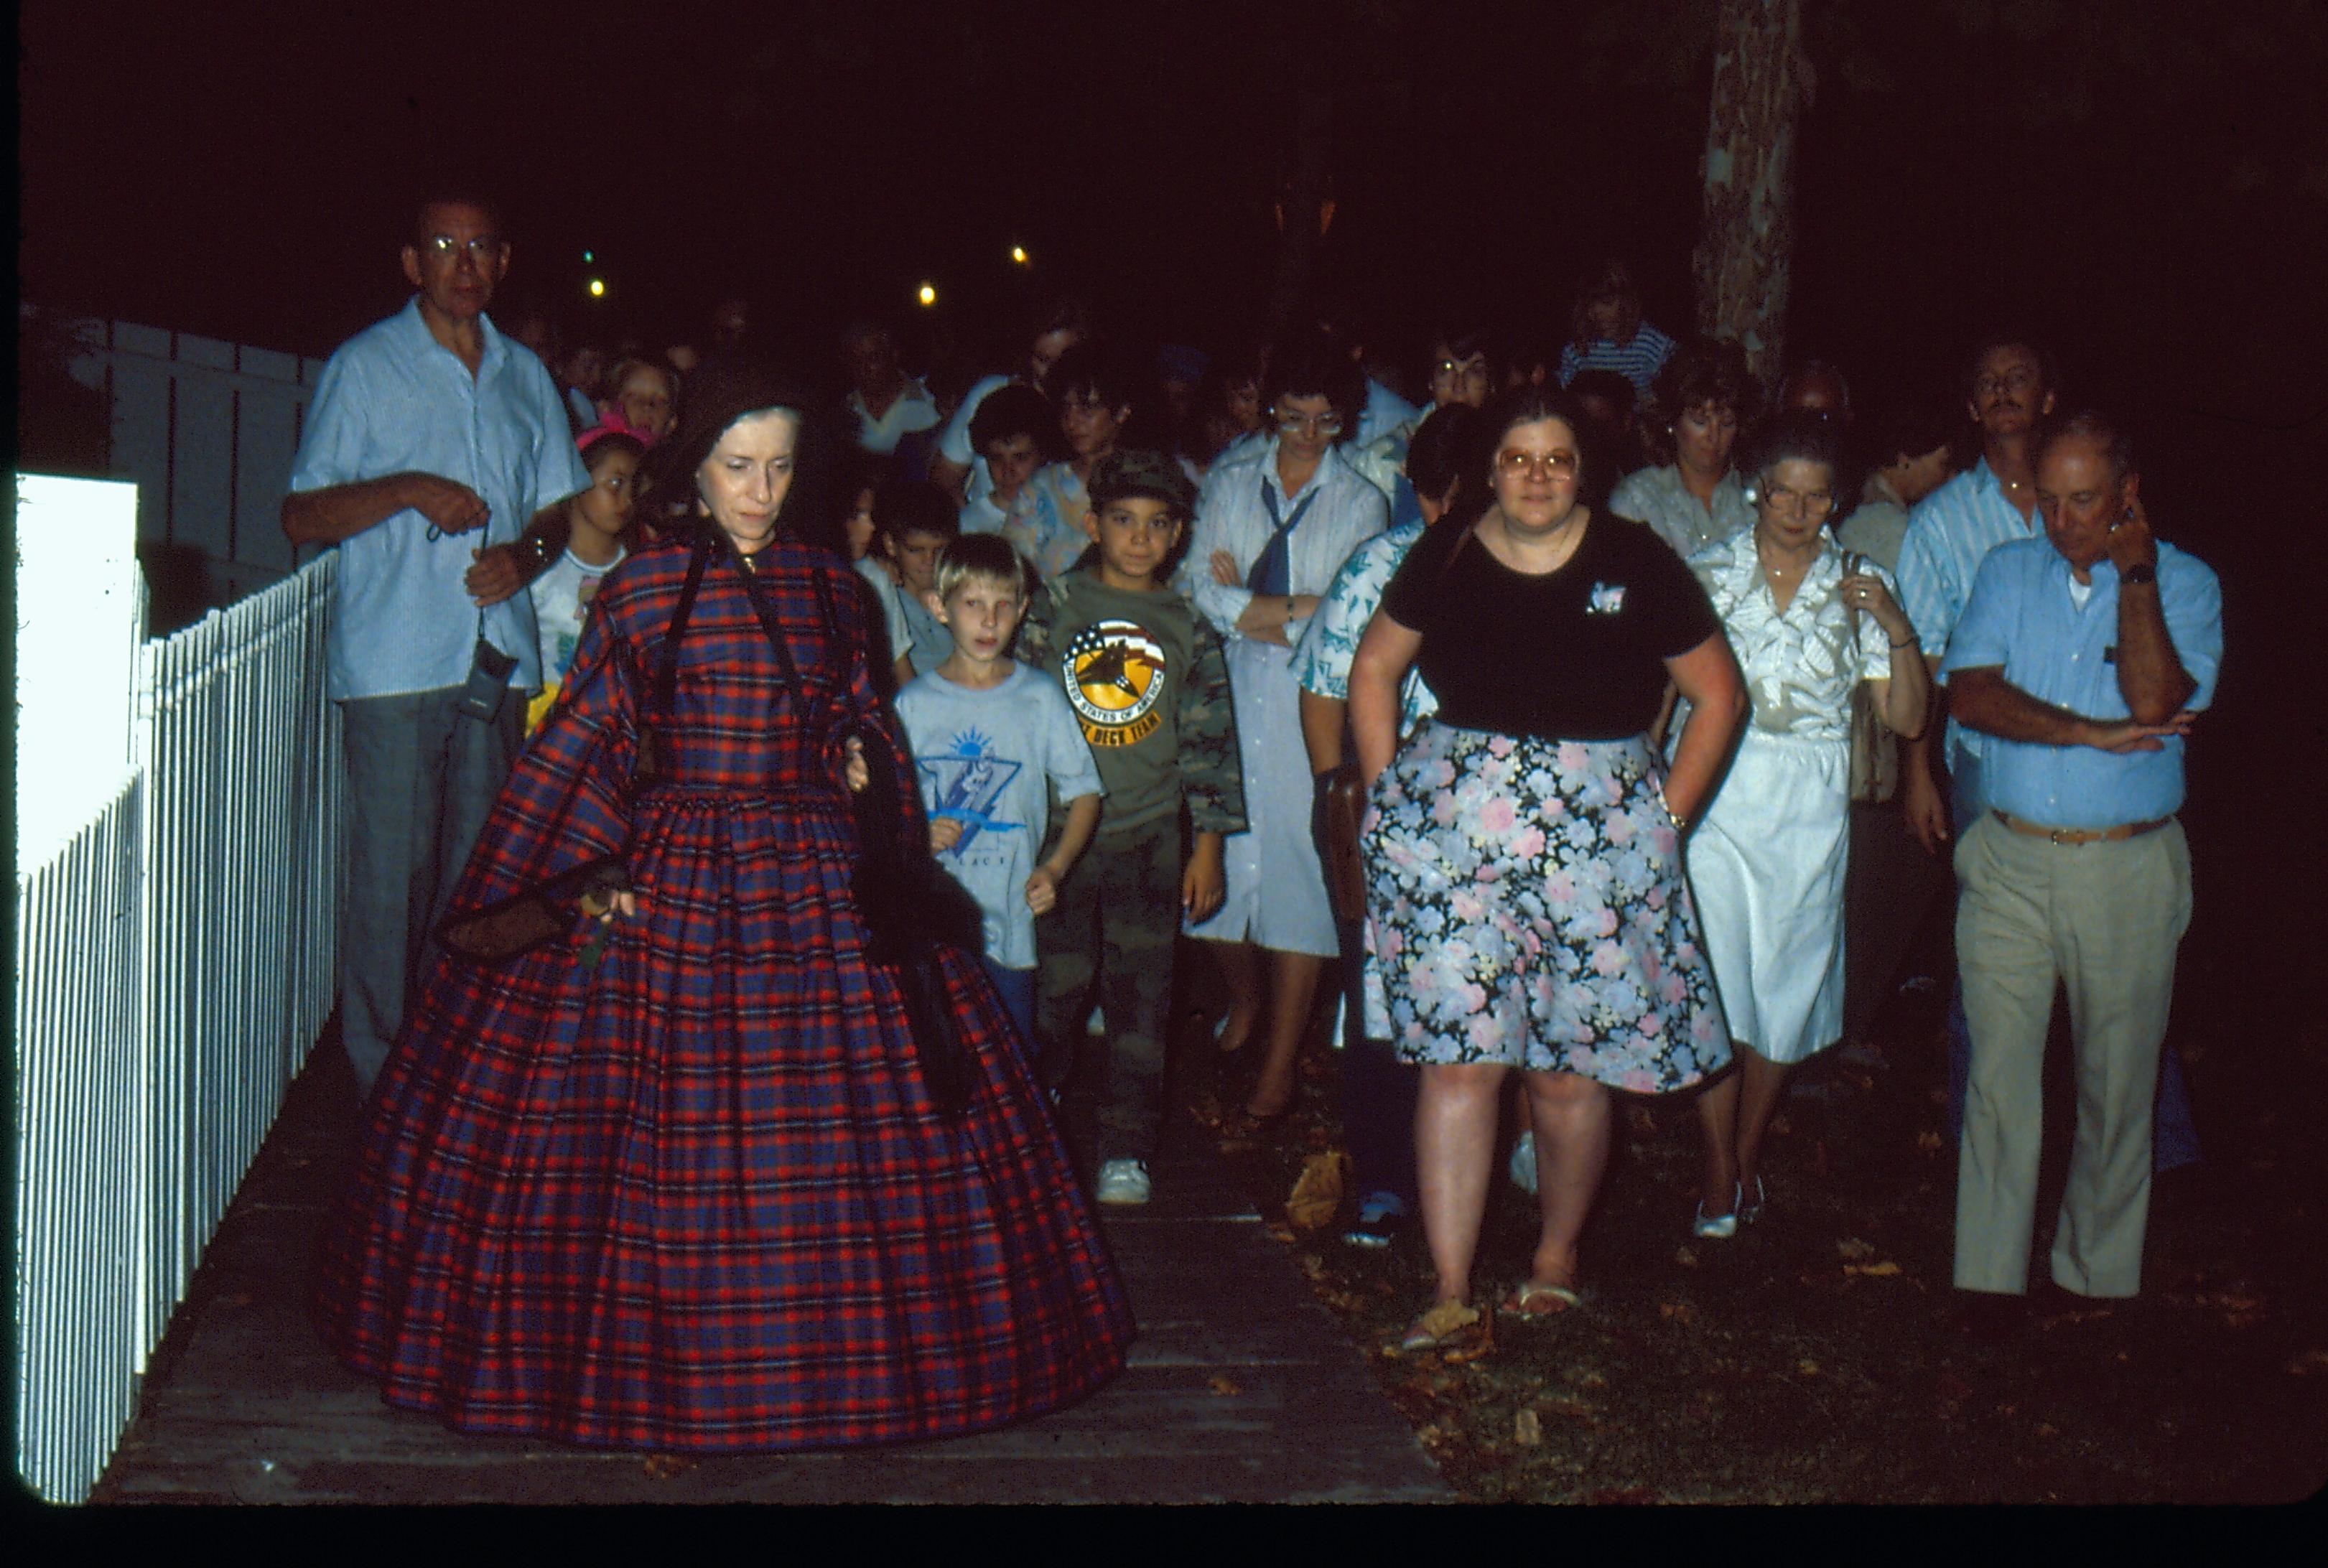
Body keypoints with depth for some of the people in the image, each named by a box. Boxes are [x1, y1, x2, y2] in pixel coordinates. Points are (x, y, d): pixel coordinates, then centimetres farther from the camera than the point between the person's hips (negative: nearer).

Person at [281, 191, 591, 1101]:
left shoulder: (526, 377, 16)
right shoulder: (365, 367, 2)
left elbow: (562, 503, 21)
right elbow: (303, 516, -1)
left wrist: (529, 552, -1)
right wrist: (408, 489, -16)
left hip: (499, 658, 4)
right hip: (395, 661, -4)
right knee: (393, 873, -4)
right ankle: (384, 1084, 4)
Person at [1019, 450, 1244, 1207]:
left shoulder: (1187, 630, 7)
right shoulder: (1055, 606, 3)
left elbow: (1209, 742, 9)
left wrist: (1208, 845, 5)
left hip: (1150, 836, 1)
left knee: (1141, 990, 2)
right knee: (1058, 983, 2)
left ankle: (1126, 1150, 11)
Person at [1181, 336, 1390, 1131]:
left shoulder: (1362, 503, 7)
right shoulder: (1227, 486, 13)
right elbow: (1198, 586, -1)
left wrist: (1245, 604, -5)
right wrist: (1301, 605, -9)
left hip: (1311, 699, -2)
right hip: (1226, 688, 2)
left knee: (1297, 864, -4)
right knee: (1217, 857, 3)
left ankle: (1281, 1060, 2)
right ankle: (1244, 1002, 31)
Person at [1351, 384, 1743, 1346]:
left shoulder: (1636, 563, 0)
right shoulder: (1444, 559, 5)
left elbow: (1718, 694, 7)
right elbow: (1373, 669, 18)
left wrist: (1665, 816, 2)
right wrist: (1384, 789, 9)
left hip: (1597, 839, 0)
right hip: (1452, 834, 1)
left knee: (1572, 1069, 5)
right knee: (1458, 1059, -4)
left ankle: (1557, 1256, 28)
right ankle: (1450, 1286, 2)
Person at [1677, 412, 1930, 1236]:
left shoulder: (1862, 585, 3)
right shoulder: (1708, 571, 2)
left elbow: (1907, 718, 0)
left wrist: (1899, 630, -14)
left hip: (1810, 810, 1)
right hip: (1715, 795, -1)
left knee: (1785, 985, 9)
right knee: (1711, 981, -5)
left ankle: (1748, 1156, 27)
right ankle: (1719, 1175, 7)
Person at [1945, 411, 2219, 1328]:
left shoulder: (2184, 583, 0)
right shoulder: (2007, 572, 7)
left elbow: (2155, 702, -16)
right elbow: (1970, 693, -7)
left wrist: (2135, 574, -17)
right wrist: (2094, 732, -15)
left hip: (2129, 870, -1)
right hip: (2009, 859, 1)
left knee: (2118, 1079, 8)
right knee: (2000, 1069, 0)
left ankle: (2097, 1267, 23)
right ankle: (1991, 1270, 8)